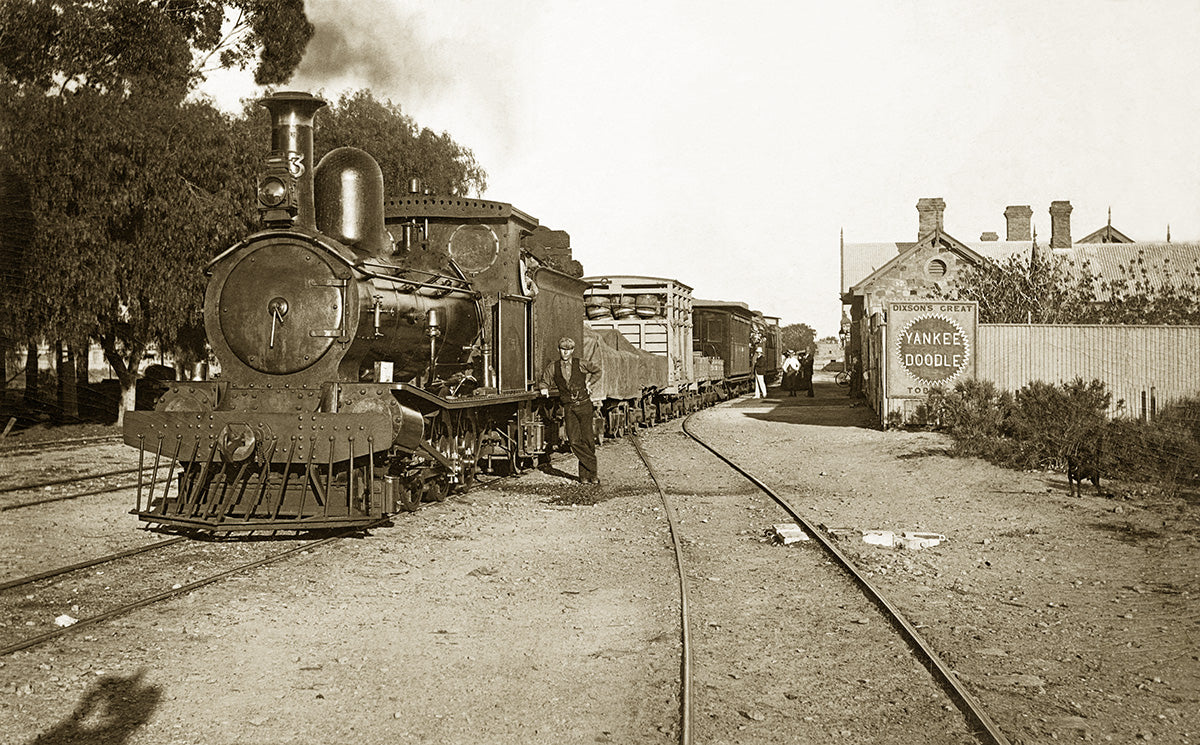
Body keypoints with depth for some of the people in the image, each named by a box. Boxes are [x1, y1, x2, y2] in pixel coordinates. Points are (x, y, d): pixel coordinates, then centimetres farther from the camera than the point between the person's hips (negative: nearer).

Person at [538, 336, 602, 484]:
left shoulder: (580, 364, 2)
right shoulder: (552, 368, 5)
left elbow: (597, 370, 20)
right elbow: (546, 380, 24)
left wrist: (589, 383, 9)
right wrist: (545, 388, 3)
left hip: (584, 405, -1)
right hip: (568, 408, 1)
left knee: (588, 440, -4)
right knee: (574, 440, -13)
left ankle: (585, 473, 8)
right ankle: (594, 469, -4)